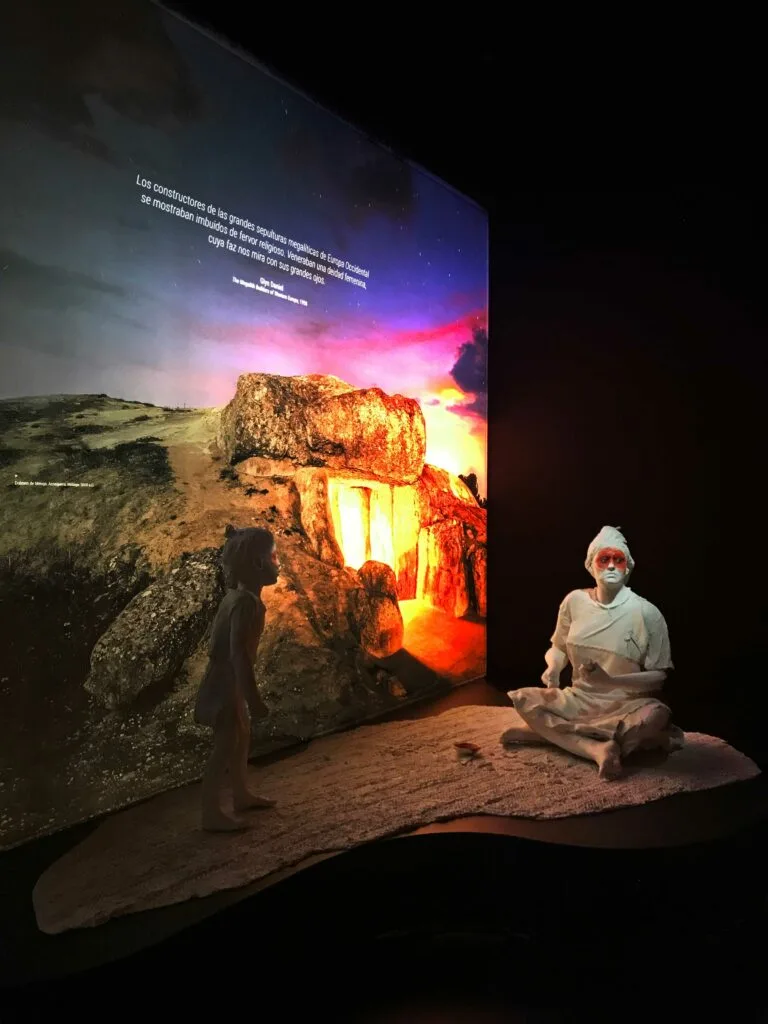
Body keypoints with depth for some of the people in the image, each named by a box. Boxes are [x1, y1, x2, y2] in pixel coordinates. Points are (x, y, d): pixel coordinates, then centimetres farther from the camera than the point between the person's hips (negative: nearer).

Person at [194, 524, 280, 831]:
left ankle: (241, 795, 38)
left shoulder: (238, 595, 6)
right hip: (227, 681, -10)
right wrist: (254, 698, -25)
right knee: (225, 746, -1)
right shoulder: (246, 601, -24)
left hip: (228, 678, 10)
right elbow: (239, 653, -28)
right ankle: (212, 814, 11)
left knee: (242, 736, 22)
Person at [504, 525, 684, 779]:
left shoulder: (646, 613, -13)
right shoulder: (575, 601, -4)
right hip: (580, 700, 3)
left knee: (656, 717, -36)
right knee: (522, 699, -17)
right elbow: (558, 648, 10)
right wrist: (553, 670, -14)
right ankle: (599, 749, -23)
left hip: (626, 706, -3)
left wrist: (610, 680, -25)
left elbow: (659, 677, -10)